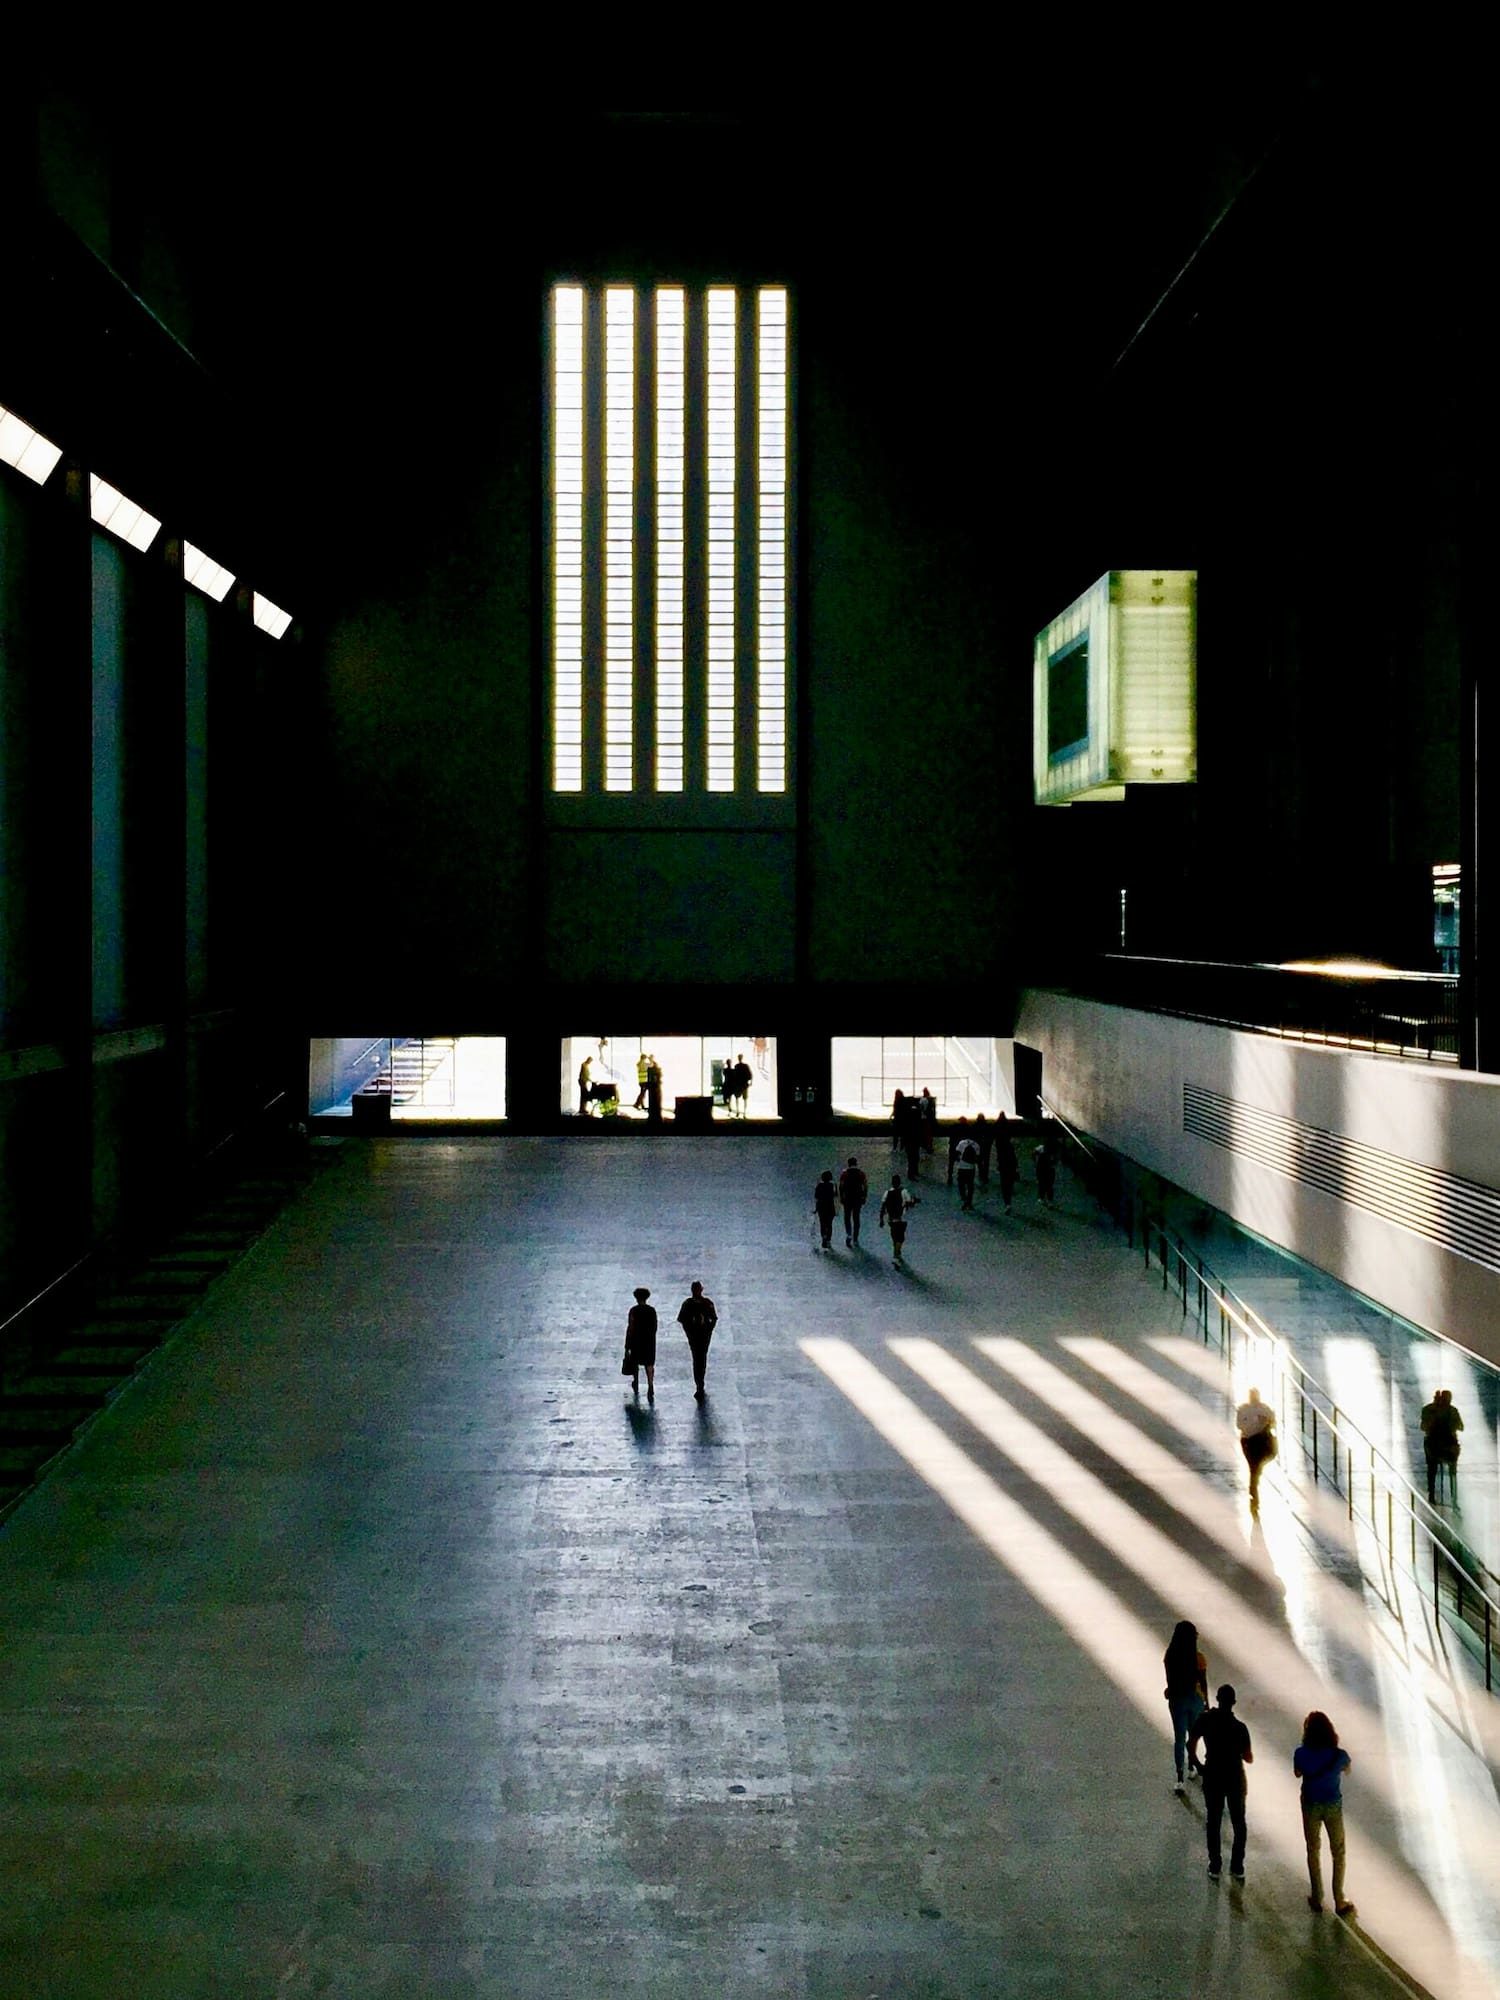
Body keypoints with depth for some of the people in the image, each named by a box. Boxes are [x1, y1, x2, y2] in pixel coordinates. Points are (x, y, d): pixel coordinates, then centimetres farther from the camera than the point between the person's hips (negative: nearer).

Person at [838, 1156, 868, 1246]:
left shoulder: (844, 1172, -3)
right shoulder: (861, 1172, 2)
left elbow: (841, 1186, -5)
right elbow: (865, 1186, 1)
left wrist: (841, 1198, 3)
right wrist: (864, 1197, 9)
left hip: (847, 1198, -1)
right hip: (858, 1198, 1)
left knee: (847, 1217, 11)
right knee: (856, 1218, 10)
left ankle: (848, 1234, -13)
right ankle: (855, 1239, 11)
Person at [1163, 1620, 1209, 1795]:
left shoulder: (1170, 1656, -11)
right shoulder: (1198, 1658, -18)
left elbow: (1169, 1680, 0)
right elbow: (1203, 1682, -9)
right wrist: (1206, 1702, 4)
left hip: (1176, 1699, 1)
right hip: (1195, 1699, -1)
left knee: (1179, 1737, 6)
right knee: (1193, 1735, 21)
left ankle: (1180, 1778, 0)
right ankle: (1192, 1767, 38)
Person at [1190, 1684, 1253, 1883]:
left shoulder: (1205, 1720, -13)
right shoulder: (1239, 1727, -20)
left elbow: (1191, 1745, -8)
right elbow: (1249, 1758, -14)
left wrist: (1200, 1766, 8)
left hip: (1212, 1778, 1)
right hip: (1235, 1779, -1)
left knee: (1213, 1822, 16)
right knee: (1238, 1823, 16)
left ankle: (1215, 1867, 21)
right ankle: (1237, 1867, 20)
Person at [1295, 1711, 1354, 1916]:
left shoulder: (1301, 1754, -20)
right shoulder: (1339, 1755, -22)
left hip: (1311, 1805, 1)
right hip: (1333, 1805, -1)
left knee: (1313, 1850, 19)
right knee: (1338, 1852, 15)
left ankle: (1317, 1898, 27)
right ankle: (1339, 1901, 18)